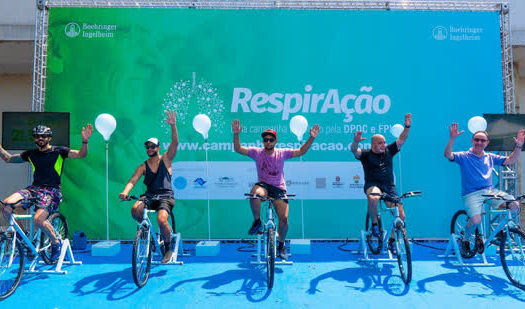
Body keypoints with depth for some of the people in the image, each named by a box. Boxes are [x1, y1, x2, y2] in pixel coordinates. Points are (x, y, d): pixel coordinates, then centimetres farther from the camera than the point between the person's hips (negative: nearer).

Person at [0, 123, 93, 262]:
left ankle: (56, 242, 3)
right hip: (34, 188, 5)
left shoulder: (59, 151, 1)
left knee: (38, 220, -24)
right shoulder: (31, 154, 13)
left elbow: (81, 154, -10)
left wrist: (84, 141, -28)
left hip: (52, 190, -5)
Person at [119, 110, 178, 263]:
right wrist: (125, 192, -26)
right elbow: (132, 181, -4)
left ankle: (168, 247, 0)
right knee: (135, 209, -29)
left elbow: (175, 143, -11)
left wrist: (173, 125, -26)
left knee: (161, 219, -29)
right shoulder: (143, 167, 8)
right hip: (149, 196, 3)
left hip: (165, 196, -3)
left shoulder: (165, 159, 3)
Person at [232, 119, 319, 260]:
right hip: (263, 185, -1)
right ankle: (257, 222, -14)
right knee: (254, 193, -39)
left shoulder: (282, 153, 4)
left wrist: (311, 138, -9)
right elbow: (238, 149, -6)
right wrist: (236, 134, -21)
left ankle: (281, 244, 19)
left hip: (279, 188, 1)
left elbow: (301, 151, 2)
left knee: (284, 218, -9)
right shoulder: (257, 152, 1)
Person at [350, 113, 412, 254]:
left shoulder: (388, 151, 13)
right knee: (373, 198, -41)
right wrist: (356, 142, -39)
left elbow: (401, 140, 10)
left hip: (389, 187, 4)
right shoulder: (366, 154, 1)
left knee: (400, 215, -7)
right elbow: (354, 150, -17)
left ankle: (391, 240, 16)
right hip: (372, 185, -4)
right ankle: (374, 224, -14)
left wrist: (407, 126, -6)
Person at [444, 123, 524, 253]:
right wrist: (452, 138, -30)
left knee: (514, 206, -18)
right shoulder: (464, 156, 2)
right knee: (476, 220, -29)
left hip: (490, 191, 5)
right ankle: (465, 238, 5)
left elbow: (511, 160, 16)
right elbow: (448, 155, -16)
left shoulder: (490, 157, 17)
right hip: (471, 194, -5)